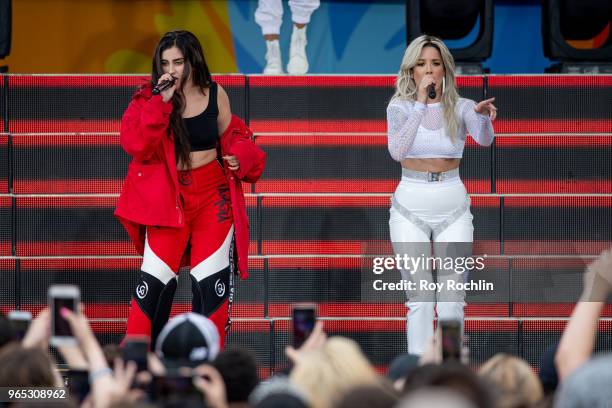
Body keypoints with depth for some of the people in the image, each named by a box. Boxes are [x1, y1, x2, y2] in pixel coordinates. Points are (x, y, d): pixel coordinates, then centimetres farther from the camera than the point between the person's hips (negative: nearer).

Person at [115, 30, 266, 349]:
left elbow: (230, 136, 17)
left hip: (213, 196, 2)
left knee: (211, 282, 1)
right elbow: (135, 143, -20)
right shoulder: (150, 99, -5)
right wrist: (162, 101, -25)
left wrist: (239, 157, -5)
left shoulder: (214, 95, 2)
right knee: (155, 280, -6)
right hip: (168, 197, -2)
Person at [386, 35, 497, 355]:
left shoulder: (461, 107, 0)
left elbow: (484, 139, -21)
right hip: (410, 206, -1)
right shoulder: (400, 107, -2)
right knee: (420, 298, -1)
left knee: (452, 298, 1)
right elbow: (397, 151, -20)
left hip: (453, 206, 1)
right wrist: (420, 104, -24)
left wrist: (483, 116, -44)